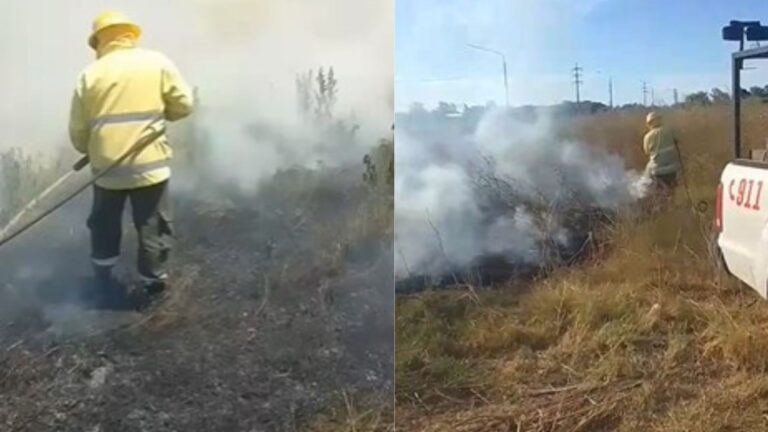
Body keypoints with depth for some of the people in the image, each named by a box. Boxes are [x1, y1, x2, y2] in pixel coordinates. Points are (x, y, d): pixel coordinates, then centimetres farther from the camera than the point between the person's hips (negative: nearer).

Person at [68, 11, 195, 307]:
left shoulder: (89, 74, 4)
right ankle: (154, 282, 20)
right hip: (150, 164, -2)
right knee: (153, 226, 11)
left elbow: (77, 131, 5)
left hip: (107, 166, 3)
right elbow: (184, 105, -1)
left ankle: (104, 279, 35)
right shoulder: (157, 63, -1)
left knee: (105, 224, 22)